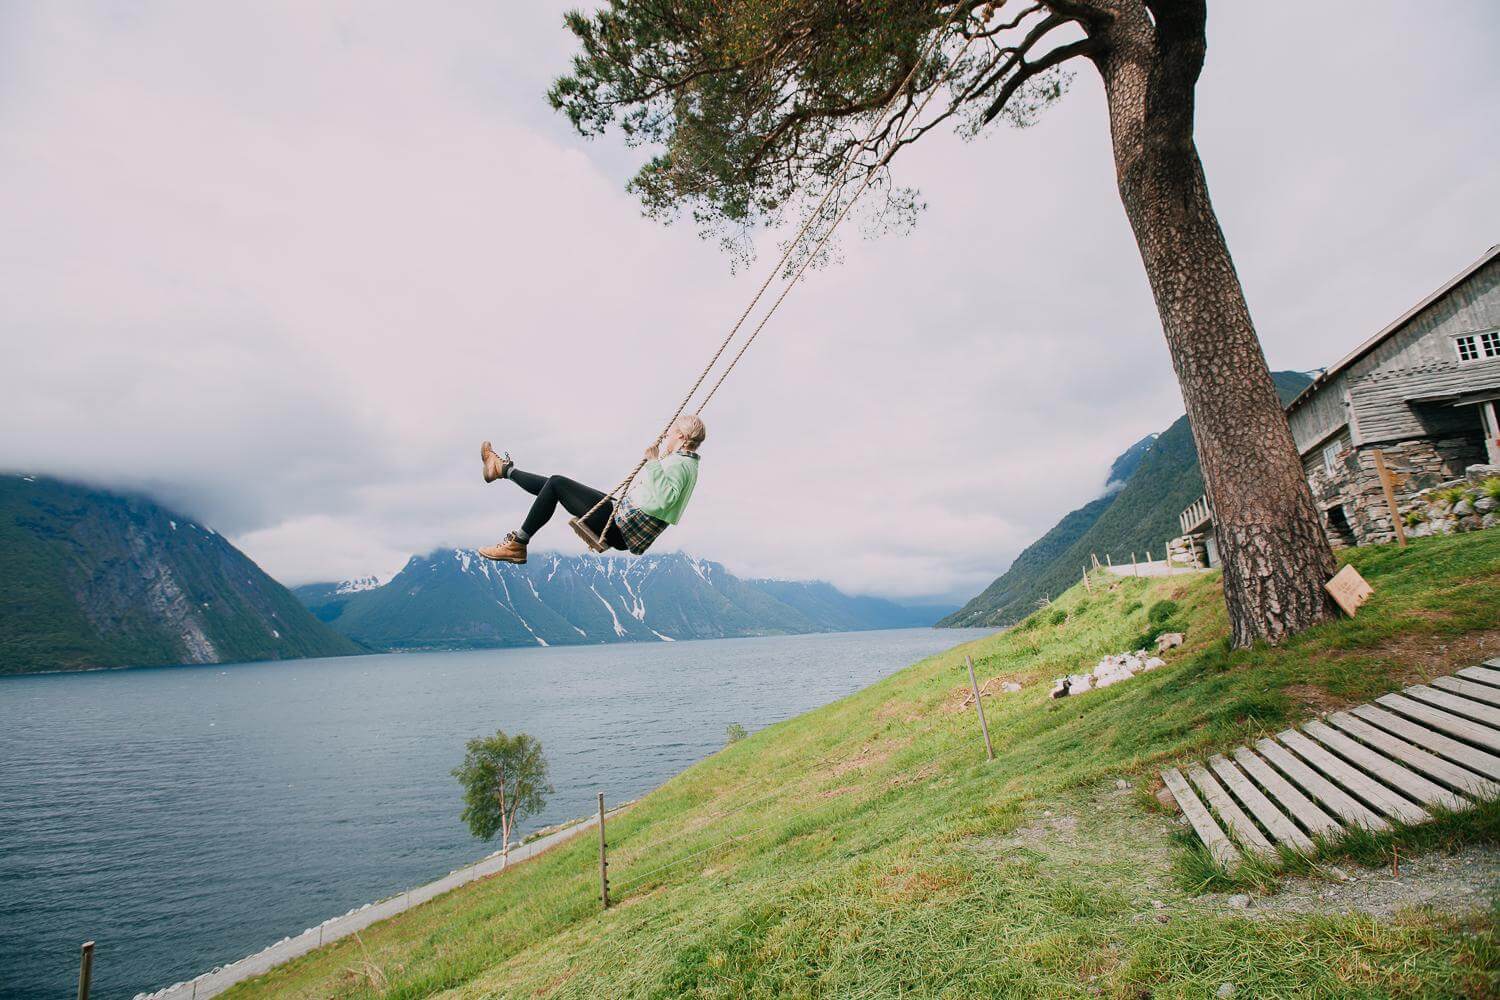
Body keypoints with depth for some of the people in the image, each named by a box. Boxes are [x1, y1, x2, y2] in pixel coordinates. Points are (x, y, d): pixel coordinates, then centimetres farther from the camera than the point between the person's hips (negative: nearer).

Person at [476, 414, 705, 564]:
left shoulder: (679, 463, -17)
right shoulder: (685, 462, 14)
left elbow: (665, 498, -36)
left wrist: (654, 464, -31)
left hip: (622, 527, -10)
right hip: (624, 517, 10)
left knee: (556, 484, -5)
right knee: (556, 485, 17)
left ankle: (517, 544, 4)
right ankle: (505, 469, 37)